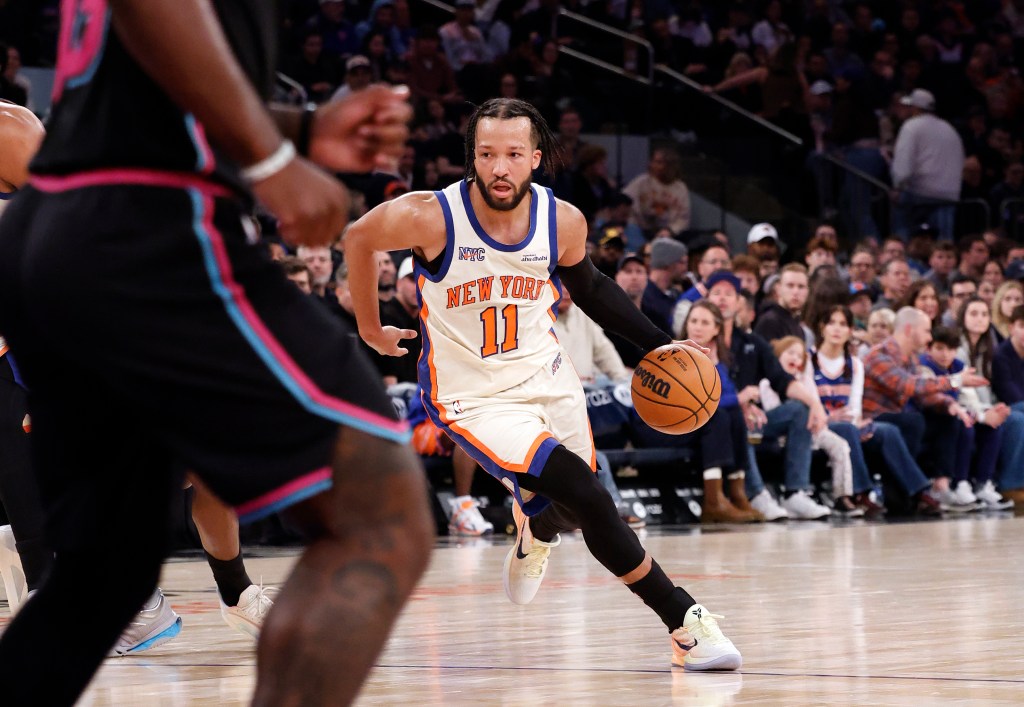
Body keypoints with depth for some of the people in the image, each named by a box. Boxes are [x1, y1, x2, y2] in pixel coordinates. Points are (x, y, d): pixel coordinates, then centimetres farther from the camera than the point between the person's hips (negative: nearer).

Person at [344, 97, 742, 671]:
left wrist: (658, 343, 3)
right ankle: (685, 622, -14)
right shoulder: (431, 217, -23)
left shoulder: (564, 221, -11)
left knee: (567, 511, 22)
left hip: (547, 377, 5)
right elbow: (357, 238, -3)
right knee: (586, 497, -23)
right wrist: (371, 329, 6)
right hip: (474, 399, -5)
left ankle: (535, 531, 61)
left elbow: (590, 288, 10)